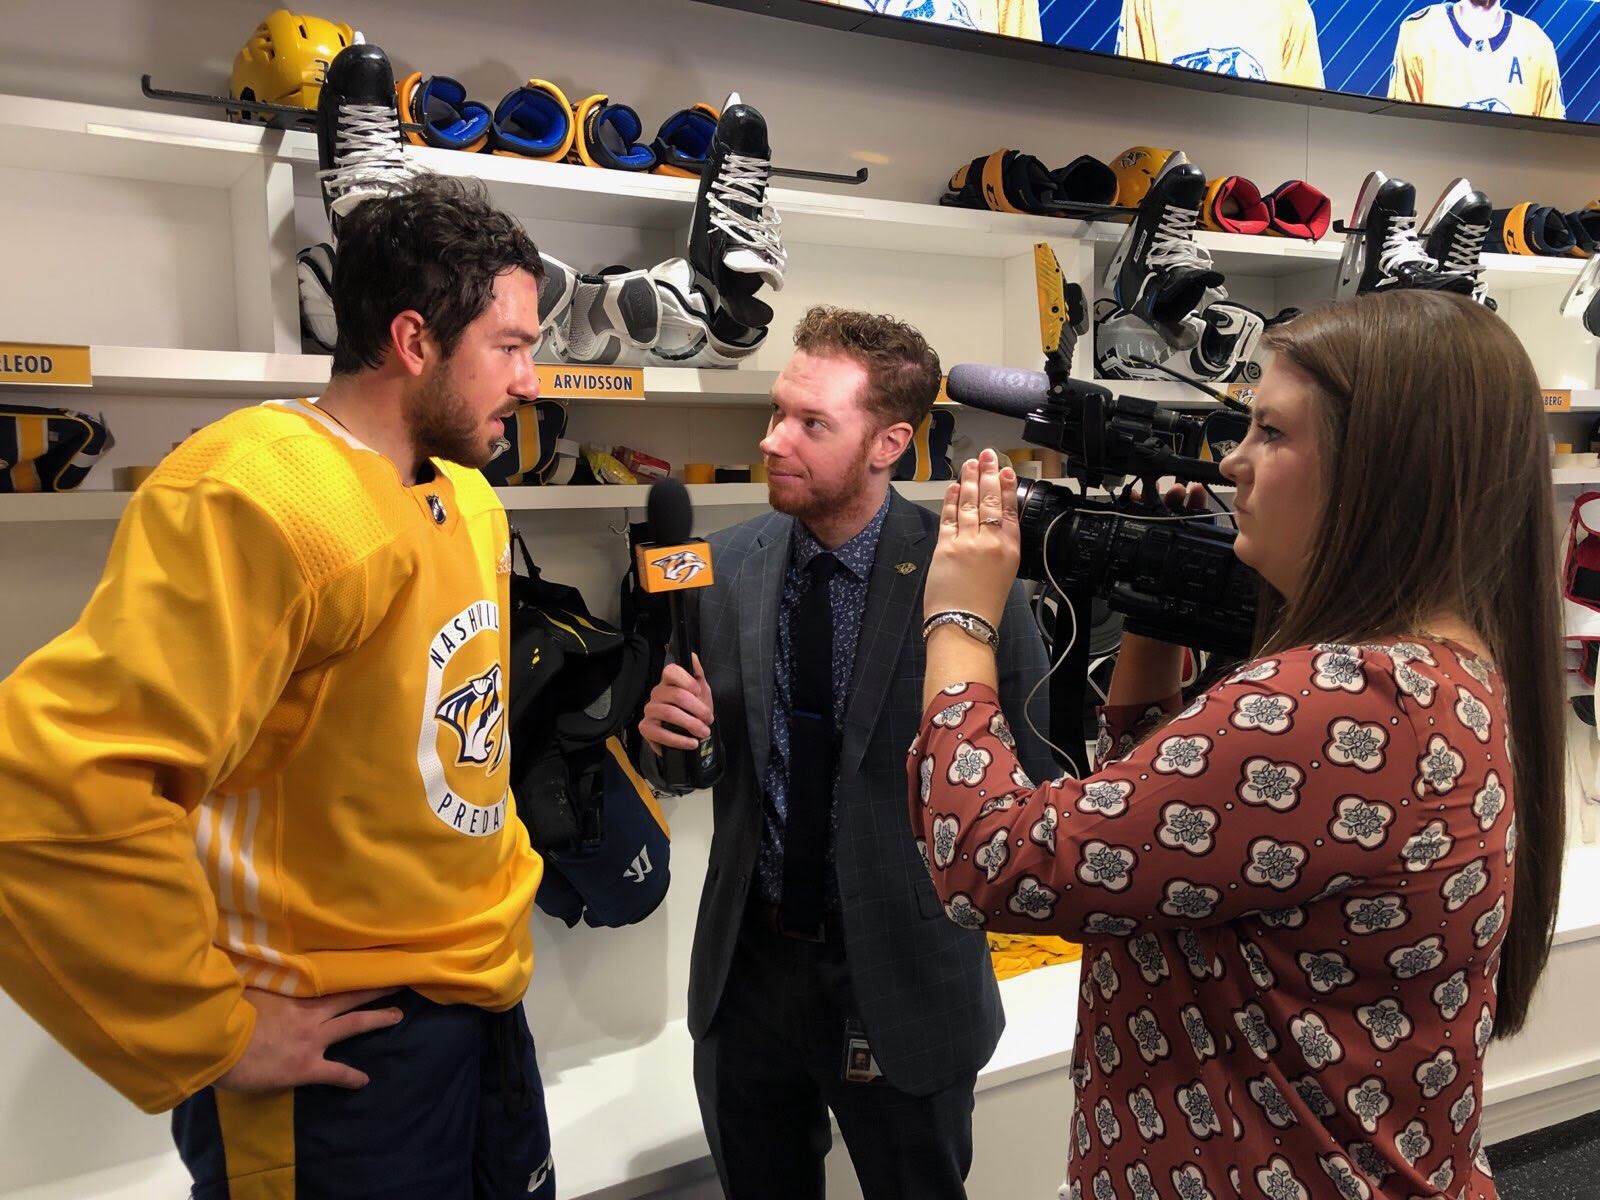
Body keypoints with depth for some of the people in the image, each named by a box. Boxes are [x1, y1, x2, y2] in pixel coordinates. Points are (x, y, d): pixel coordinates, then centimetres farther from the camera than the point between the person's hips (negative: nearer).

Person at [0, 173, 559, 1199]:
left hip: (487, 995, 8)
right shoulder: (258, 499, -23)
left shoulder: (470, 499, 5)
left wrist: (497, 893, 12)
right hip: (348, 1047, -8)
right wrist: (216, 1035, -20)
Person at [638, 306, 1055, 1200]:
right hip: (747, 962, 4)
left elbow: (1032, 760, -12)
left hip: (900, 975, -3)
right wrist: (665, 727, -15)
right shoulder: (729, 565, -4)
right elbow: (705, 758, 5)